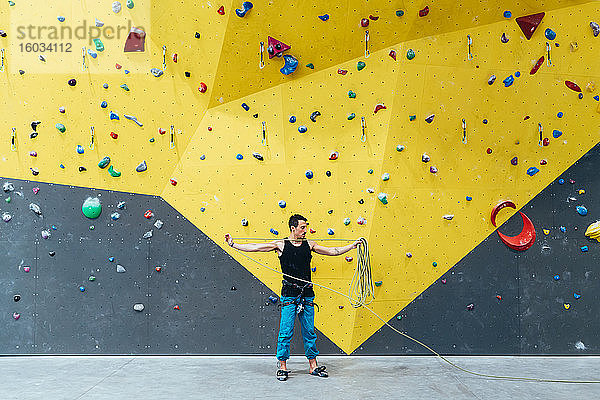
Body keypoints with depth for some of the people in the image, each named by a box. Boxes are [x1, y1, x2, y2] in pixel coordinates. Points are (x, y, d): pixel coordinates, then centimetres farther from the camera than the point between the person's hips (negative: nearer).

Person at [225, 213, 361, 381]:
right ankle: (282, 366, 10)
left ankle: (313, 365, 18)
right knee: (286, 332, -2)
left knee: (309, 332, 9)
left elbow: (333, 251, 15)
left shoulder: (309, 245, 8)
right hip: (289, 294, -3)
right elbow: (254, 247, -3)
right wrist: (233, 244, -8)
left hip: (307, 294, 4)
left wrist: (353, 245, 11)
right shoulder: (281, 245, -2)